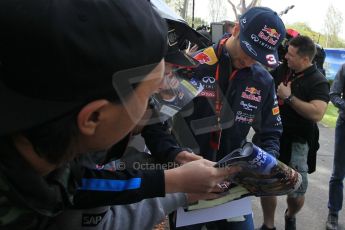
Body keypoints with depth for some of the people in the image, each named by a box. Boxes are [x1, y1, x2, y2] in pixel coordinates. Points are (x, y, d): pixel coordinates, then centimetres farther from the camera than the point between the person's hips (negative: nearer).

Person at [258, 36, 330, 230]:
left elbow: (317, 114, -29)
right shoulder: (282, 69, 3)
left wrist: (289, 97, -25)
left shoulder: (318, 81, -14)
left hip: (297, 142, -4)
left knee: (296, 192, 7)